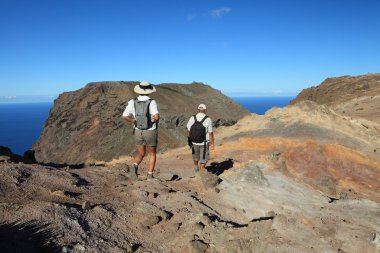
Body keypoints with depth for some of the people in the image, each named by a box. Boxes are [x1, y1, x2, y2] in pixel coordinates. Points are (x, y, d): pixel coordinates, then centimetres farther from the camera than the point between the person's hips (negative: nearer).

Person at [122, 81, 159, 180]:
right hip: (150, 132, -2)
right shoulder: (151, 102, -15)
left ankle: (135, 166, -14)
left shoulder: (132, 102, -5)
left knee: (140, 154, 18)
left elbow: (125, 116, -8)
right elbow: (156, 116, -29)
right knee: (152, 153, 18)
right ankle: (150, 175, 14)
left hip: (138, 132, 2)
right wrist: (155, 121, -5)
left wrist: (135, 122, 9)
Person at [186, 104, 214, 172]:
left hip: (194, 142, 4)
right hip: (204, 143, -3)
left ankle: (196, 169, 49)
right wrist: (212, 144, -3)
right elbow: (210, 134, -15)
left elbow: (188, 131, -4)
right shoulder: (208, 120, -19)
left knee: (195, 156, 28)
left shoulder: (192, 118, -11)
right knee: (203, 159, 12)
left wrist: (189, 141, 10)